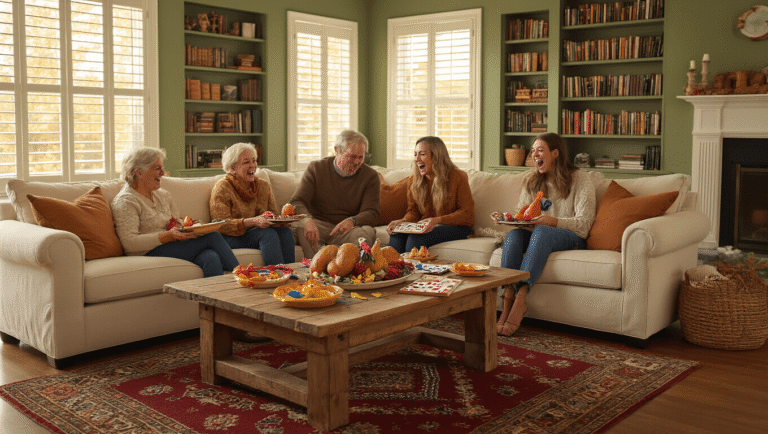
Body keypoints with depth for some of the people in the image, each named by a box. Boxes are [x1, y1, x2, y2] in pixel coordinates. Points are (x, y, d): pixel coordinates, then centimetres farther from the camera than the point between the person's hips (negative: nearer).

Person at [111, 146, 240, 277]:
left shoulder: (164, 195, 21)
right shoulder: (125, 201, -4)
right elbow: (129, 243, -14)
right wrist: (169, 236, -23)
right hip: (148, 255, -7)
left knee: (211, 259, -29)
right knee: (213, 237, -21)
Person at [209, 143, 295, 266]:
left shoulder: (263, 185, 15)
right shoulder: (222, 188, -4)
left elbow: (274, 213, 17)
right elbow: (221, 225, -14)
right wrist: (252, 221, -28)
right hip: (232, 239, -5)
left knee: (285, 230, -24)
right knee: (268, 233, -31)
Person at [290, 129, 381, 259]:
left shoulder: (370, 176, 3)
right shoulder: (316, 168, 3)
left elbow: (371, 213, -6)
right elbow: (297, 202, -6)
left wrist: (352, 221, -31)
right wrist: (308, 220, -31)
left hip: (348, 230, 0)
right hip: (318, 226, 0)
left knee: (368, 231, -32)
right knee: (301, 226, -33)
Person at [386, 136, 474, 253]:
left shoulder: (458, 177, -7)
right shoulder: (413, 180, 9)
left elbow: (467, 215, -10)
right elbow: (413, 211, 13)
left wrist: (437, 220, -24)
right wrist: (402, 221, -12)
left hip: (455, 227, -4)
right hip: (423, 227, 5)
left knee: (416, 238, -33)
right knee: (397, 236, -28)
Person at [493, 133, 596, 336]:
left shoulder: (580, 179, -1)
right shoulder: (532, 180, 16)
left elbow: (584, 224, -10)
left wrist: (553, 221, -25)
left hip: (572, 239, -4)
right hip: (538, 237, 4)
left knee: (541, 232, -38)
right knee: (513, 234, -30)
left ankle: (520, 298, -46)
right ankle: (508, 299, -41)